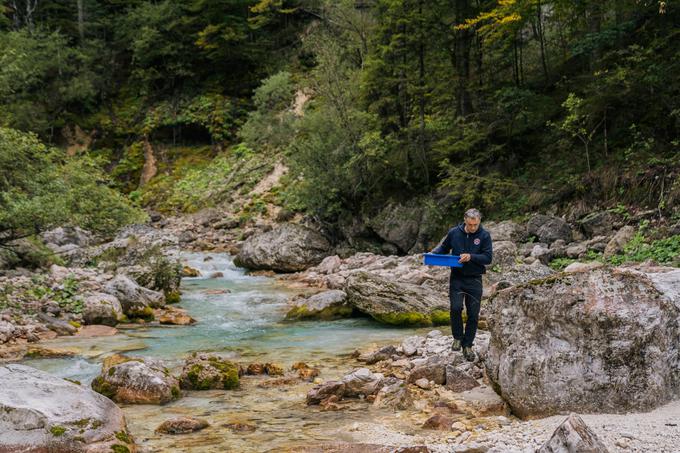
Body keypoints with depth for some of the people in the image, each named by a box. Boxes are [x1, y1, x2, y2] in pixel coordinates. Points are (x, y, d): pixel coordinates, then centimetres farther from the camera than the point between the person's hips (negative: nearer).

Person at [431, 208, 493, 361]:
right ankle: (458, 338, 8)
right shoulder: (454, 233, -1)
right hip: (457, 278, 0)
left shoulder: (484, 236, -5)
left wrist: (471, 257, -24)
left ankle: (468, 345, 18)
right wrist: (433, 253, -6)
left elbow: (488, 257, -9)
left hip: (474, 280, 0)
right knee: (456, 308, -16)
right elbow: (444, 247, 14)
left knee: (473, 314, 3)